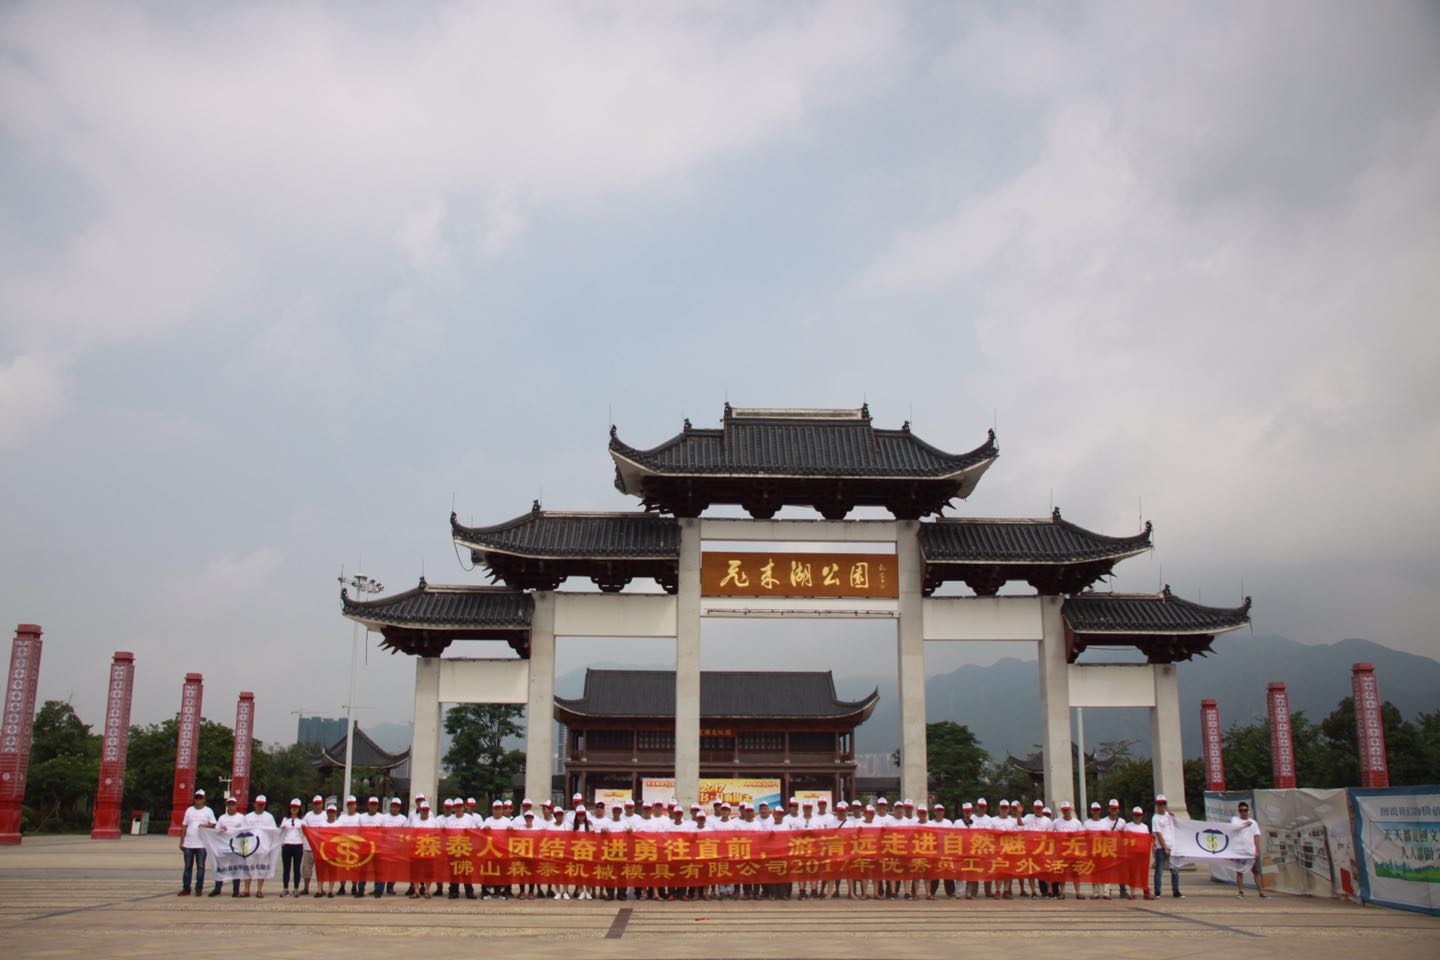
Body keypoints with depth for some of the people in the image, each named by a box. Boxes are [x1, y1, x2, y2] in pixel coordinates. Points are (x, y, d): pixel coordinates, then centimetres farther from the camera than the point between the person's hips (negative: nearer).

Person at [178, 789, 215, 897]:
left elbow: (213, 825, -1)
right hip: (188, 844, 3)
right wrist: (181, 842, 7)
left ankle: (198, 889, 3)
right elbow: (184, 826, 12)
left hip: (201, 844, -3)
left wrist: (205, 826, -21)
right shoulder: (189, 810, 12)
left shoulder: (208, 811, 5)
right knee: (188, 867, 6)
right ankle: (186, 889, 11)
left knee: (200, 867, -1)